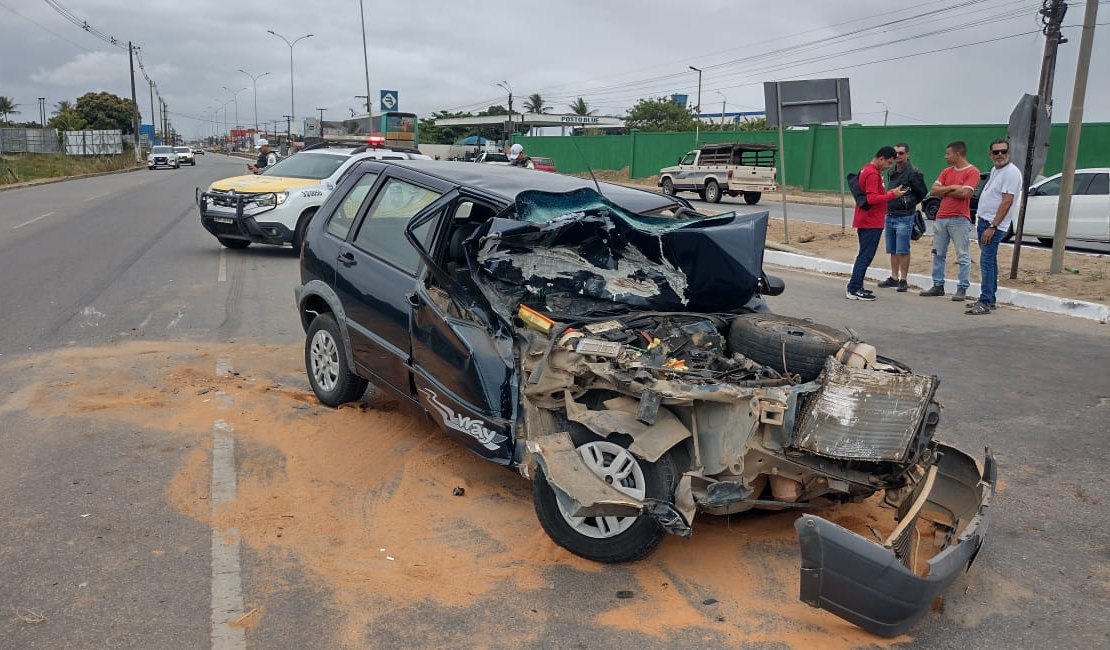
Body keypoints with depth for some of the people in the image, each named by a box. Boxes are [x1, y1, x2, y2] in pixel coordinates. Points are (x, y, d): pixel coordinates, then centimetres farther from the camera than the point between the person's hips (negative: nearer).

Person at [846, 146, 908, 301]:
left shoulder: (866, 169, 15)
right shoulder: (873, 174, -17)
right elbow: (872, 199, -24)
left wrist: (888, 192, 10)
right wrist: (892, 195, -20)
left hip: (865, 221, 10)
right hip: (871, 222, -10)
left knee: (864, 256, 15)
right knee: (866, 256, -7)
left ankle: (854, 287, 18)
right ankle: (854, 290, -6)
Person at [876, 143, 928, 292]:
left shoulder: (913, 172, -10)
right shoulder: (892, 172, 12)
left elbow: (922, 193, -4)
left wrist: (908, 205, 3)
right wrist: (890, 206, 9)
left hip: (904, 217, -7)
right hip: (890, 216, 7)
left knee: (903, 251, -4)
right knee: (892, 251, 12)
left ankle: (903, 280, 3)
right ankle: (894, 278, 20)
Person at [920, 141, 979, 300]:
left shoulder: (972, 172, -5)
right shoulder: (947, 171, 15)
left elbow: (965, 193, -17)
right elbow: (934, 190, 5)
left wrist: (944, 191, -4)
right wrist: (952, 187, -9)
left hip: (959, 219, -7)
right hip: (941, 218, 7)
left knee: (962, 256, -3)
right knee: (938, 254, 11)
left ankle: (962, 289, 0)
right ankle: (938, 285, 19)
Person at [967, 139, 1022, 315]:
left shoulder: (1011, 172, -14)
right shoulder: (995, 170, 16)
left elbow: (1007, 202, -20)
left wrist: (992, 227, -24)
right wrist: (983, 224, 17)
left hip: (994, 225, -10)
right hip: (984, 221, 10)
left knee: (987, 262, -13)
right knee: (989, 261, 14)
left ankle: (985, 303, -12)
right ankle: (989, 299, 22)